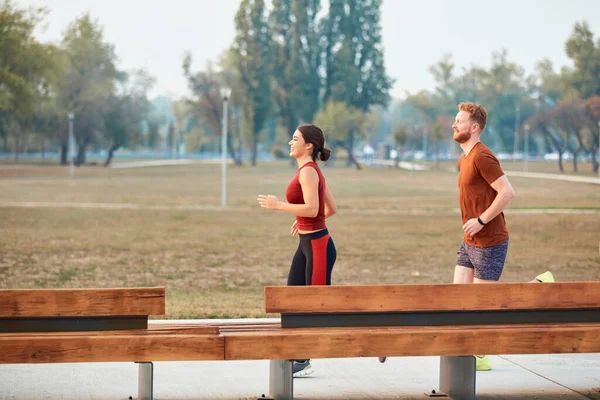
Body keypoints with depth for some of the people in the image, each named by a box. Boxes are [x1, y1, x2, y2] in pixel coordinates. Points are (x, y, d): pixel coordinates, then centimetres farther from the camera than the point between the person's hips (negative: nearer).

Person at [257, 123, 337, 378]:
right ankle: (301, 360, 13)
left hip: (317, 246, -10)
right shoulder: (312, 171, 13)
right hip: (307, 244, 10)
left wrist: (277, 205, -20)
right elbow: (331, 210, 16)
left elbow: (312, 209, -27)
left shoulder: (308, 171, -16)